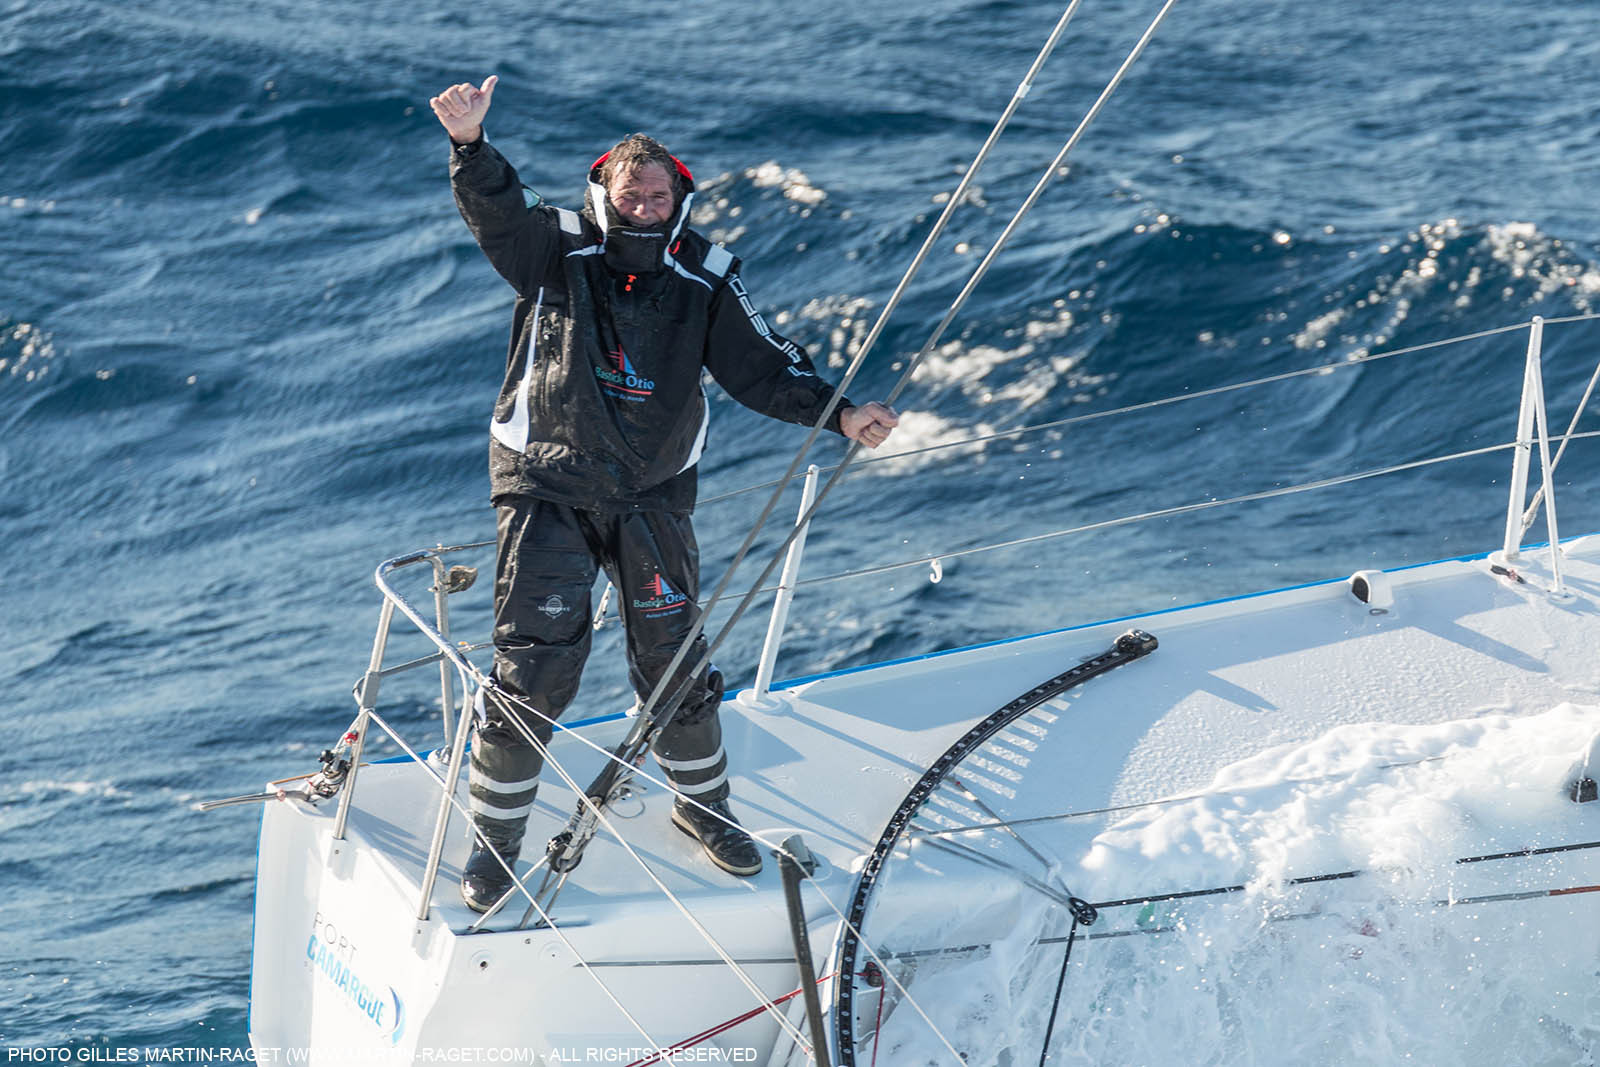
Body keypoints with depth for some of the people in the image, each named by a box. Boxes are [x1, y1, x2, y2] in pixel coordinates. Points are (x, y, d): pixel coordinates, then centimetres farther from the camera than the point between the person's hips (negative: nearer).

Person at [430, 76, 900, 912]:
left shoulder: (704, 278, -1)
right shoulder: (556, 249, -8)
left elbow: (761, 366, 2)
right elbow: (495, 208, -27)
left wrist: (837, 413, -10)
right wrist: (469, 145, -47)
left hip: (653, 496, 3)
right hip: (547, 489, -2)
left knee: (673, 660, 9)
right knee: (534, 667, -4)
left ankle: (702, 802, 34)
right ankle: (495, 840, 12)